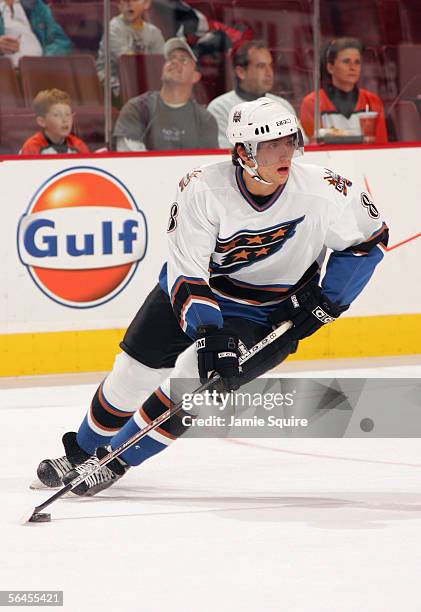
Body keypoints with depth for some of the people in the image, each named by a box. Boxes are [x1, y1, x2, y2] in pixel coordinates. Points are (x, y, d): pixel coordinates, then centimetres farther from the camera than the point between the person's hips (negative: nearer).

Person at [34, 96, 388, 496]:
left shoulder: (321, 191, -24)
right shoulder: (204, 189, -25)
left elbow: (369, 237, -7)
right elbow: (185, 270, -22)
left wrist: (327, 302, -13)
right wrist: (209, 334, -33)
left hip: (268, 316, -1)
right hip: (196, 287, 1)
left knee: (192, 377, -20)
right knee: (133, 372, 3)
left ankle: (113, 462, -2)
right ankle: (81, 452, 31)